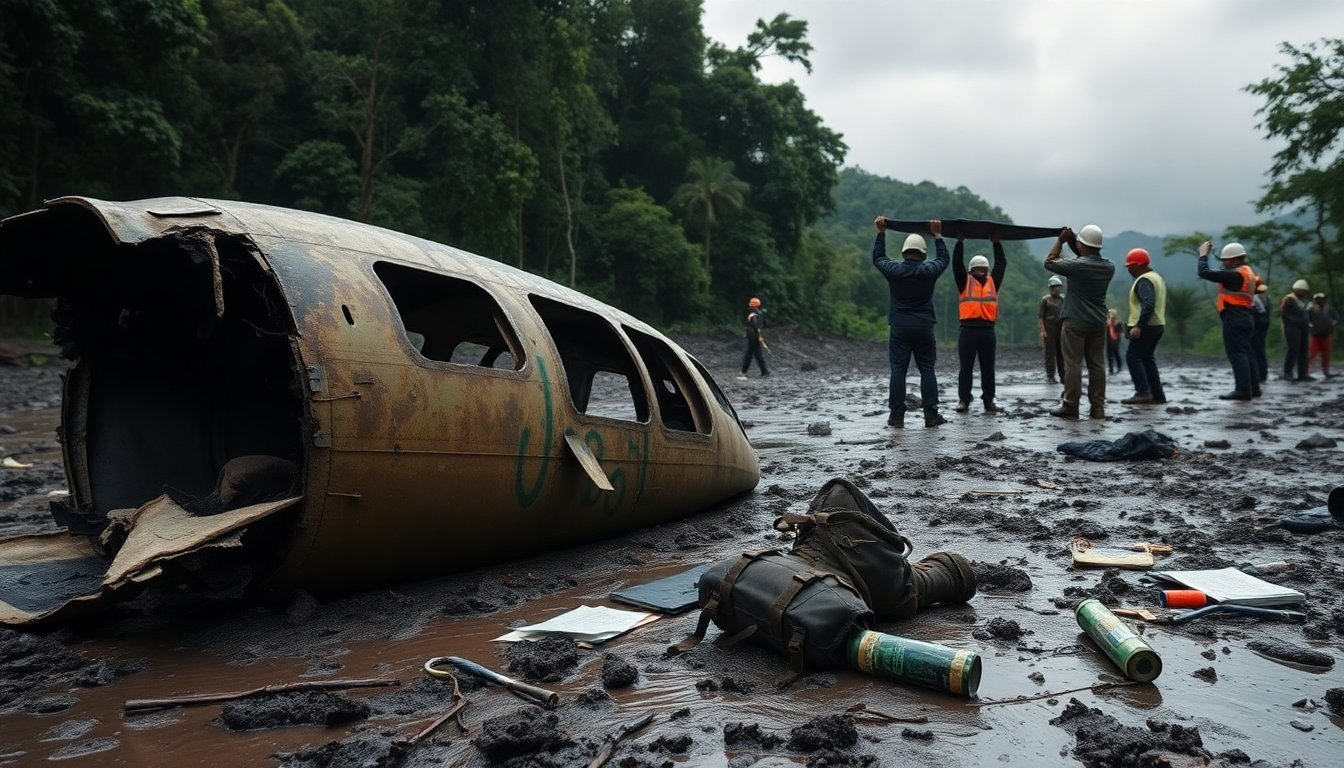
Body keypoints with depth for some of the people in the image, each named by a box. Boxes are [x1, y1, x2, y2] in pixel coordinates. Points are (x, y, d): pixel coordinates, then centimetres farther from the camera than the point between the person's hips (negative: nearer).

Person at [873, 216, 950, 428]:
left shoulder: (894, 270, -4)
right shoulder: (929, 271, -4)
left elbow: (878, 258, 17)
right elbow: (944, 259, 18)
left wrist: (881, 233, 24)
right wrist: (937, 235, 27)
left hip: (899, 328, 0)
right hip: (924, 327, 0)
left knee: (898, 370, 0)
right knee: (927, 370, 5)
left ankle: (897, 417, -2)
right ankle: (931, 415, 4)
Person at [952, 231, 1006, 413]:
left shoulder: (992, 282, 16)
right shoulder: (965, 282, 8)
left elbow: (1002, 263, 17)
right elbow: (957, 264, 0)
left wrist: (996, 243, 15)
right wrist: (960, 242, -1)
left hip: (987, 331, 3)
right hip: (968, 330, -3)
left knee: (988, 369, 7)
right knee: (966, 368, 1)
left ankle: (989, 401, 12)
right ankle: (963, 400, 6)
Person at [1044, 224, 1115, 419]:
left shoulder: (1076, 266, -15)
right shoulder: (1109, 268, 4)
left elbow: (1049, 262, -1)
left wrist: (1060, 241, 10)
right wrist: (1072, 241, 19)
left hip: (1075, 322, -5)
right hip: (1098, 323, 5)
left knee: (1073, 364, -1)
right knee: (1097, 364, 7)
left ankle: (1070, 406, 0)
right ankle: (1098, 407, 8)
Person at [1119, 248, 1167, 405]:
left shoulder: (1144, 280, -15)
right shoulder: (1157, 277, 18)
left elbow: (1148, 304, -28)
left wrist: (1138, 326, -30)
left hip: (1146, 326, -10)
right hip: (1157, 325, 10)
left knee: (1133, 357, -8)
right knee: (1147, 357, 15)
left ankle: (1143, 392, -15)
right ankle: (1157, 394, 15)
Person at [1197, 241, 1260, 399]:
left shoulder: (1235, 274, -15)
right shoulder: (1247, 271, 15)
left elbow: (1204, 273, -18)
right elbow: (1222, 275, 23)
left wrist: (1203, 254, -3)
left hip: (1234, 318, -10)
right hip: (1244, 317, 10)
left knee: (1237, 354, -10)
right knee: (1245, 353, 14)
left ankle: (1243, 390, -12)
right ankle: (1253, 387, 18)